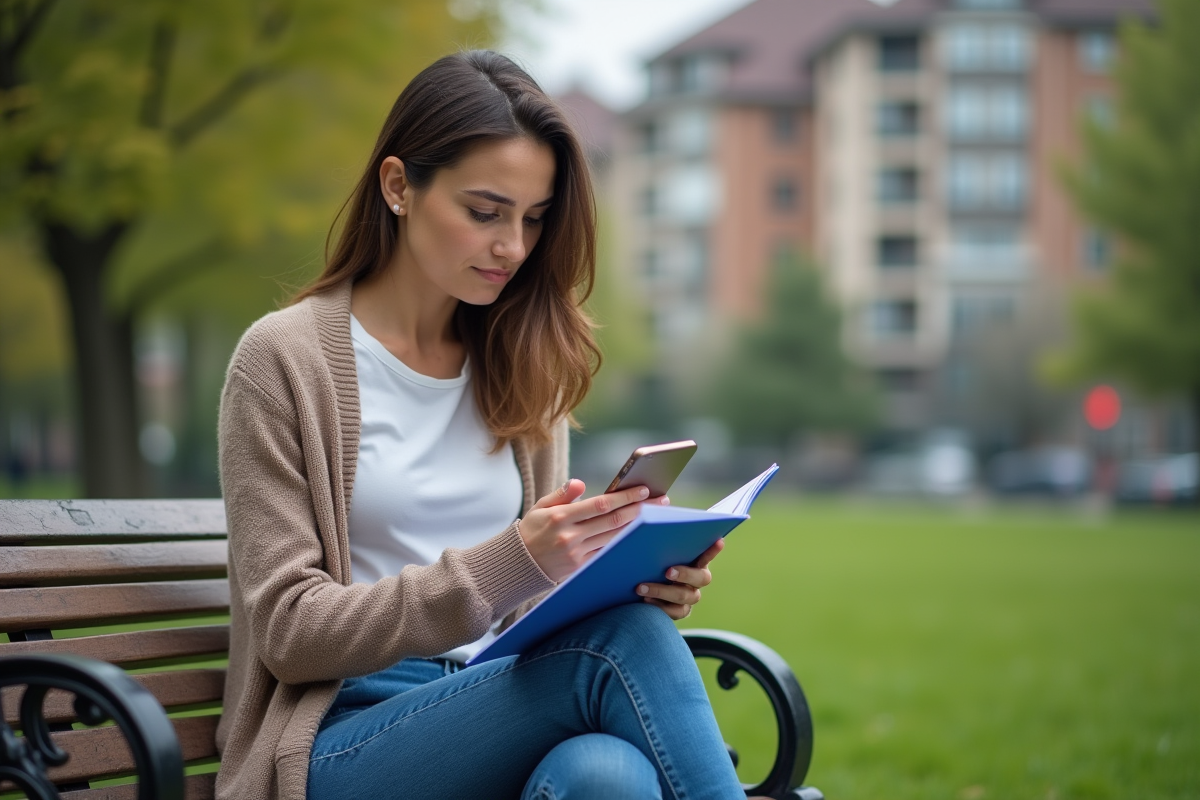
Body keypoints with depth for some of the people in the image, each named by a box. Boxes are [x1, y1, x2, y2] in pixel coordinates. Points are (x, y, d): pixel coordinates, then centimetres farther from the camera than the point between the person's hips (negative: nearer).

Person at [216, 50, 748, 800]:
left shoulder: (523, 362, 13)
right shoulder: (285, 358, -2)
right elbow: (289, 631, -7)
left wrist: (635, 579, -8)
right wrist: (504, 567, -21)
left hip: (507, 705, 4)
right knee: (621, 642, -31)